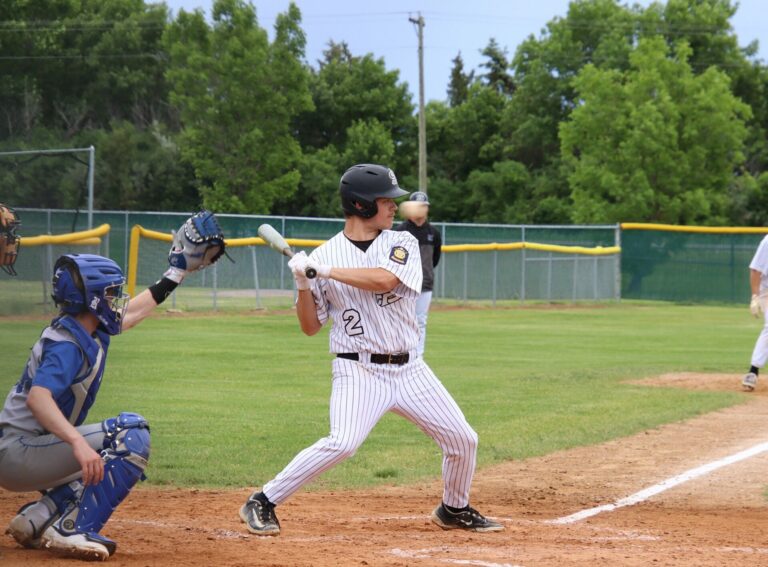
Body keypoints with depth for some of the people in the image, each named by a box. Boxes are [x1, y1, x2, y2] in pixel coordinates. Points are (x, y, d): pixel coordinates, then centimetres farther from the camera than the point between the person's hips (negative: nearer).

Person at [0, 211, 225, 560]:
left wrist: (178, 271, 33)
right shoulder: (68, 345, -20)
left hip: (31, 448, 10)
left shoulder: (88, 329, 11)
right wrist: (78, 443, -50)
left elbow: (131, 313, 30)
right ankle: (71, 531, -20)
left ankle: (38, 518, 12)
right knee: (131, 433, -17)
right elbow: (37, 397, -37)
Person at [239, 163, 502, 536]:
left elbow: (383, 280, -20)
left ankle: (454, 509, 30)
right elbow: (310, 327, 3)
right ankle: (262, 504, -15)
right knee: (342, 443, -26)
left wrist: (323, 270, -20)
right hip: (358, 372, -4)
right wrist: (303, 284, -13)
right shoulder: (325, 255, -1)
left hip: (409, 369, 4)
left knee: (463, 439, 4)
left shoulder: (403, 243, 2)